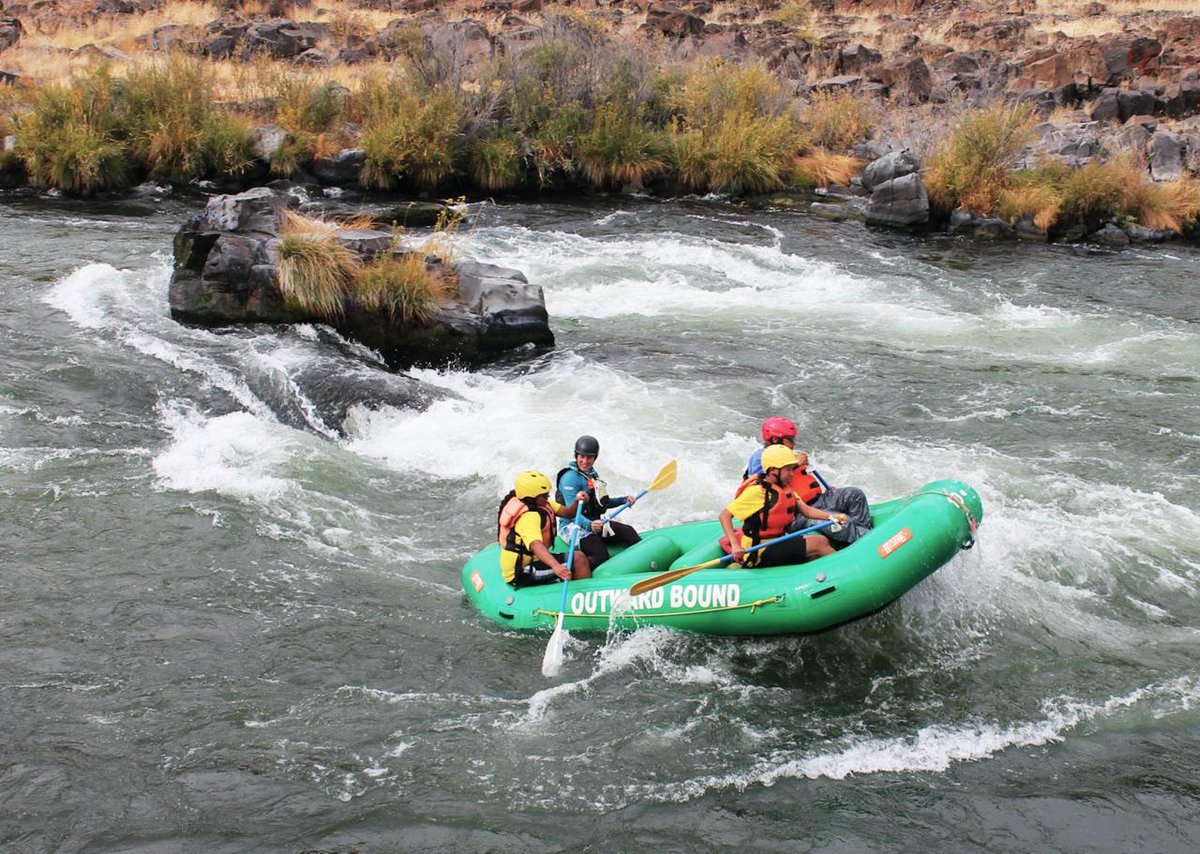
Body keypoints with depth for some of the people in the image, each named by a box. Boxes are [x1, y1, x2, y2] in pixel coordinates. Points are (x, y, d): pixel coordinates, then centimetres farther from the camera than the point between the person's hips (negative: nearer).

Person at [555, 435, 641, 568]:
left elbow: (602, 503, 25)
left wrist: (624, 500, 10)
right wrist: (590, 525, -39)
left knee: (627, 531, -10)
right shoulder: (570, 478, -14)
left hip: (594, 522, 8)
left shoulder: (592, 473, 16)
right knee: (601, 557, -29)